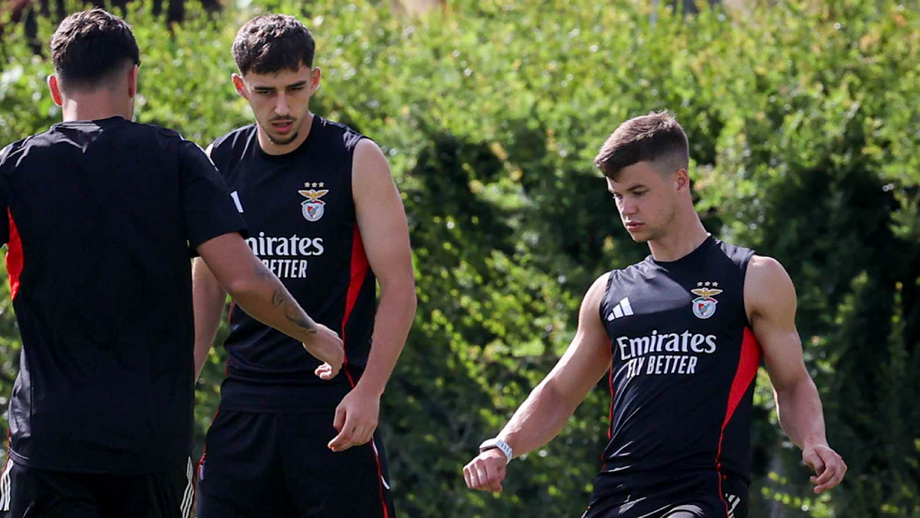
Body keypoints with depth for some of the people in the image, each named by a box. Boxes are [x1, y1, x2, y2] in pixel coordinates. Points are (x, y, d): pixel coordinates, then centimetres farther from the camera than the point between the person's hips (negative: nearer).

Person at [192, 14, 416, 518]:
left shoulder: (357, 161, -4)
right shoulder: (220, 164, 8)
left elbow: (398, 288, -6)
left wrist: (368, 391, -16)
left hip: (332, 405, -4)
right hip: (242, 405, 4)